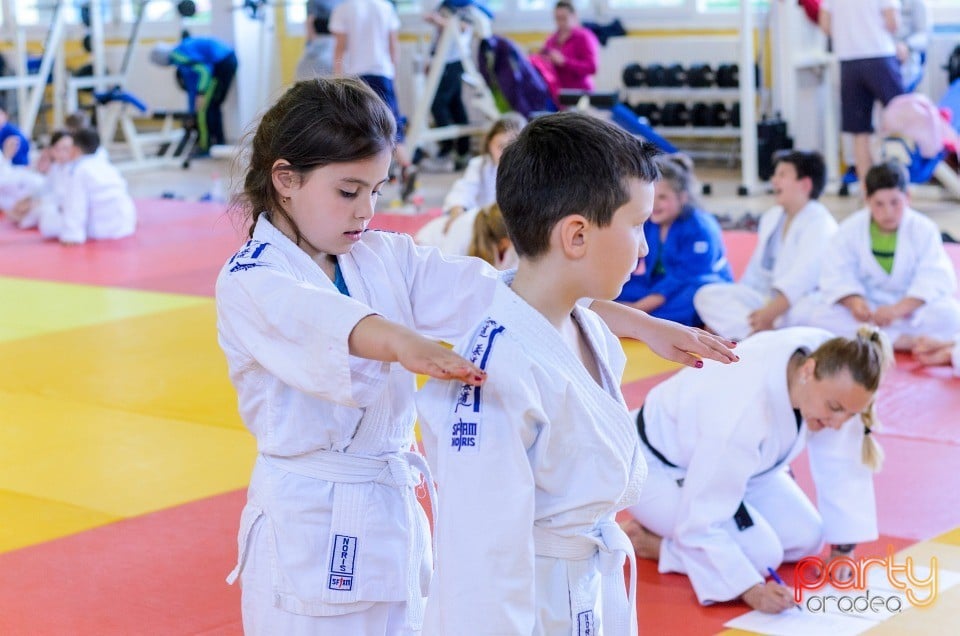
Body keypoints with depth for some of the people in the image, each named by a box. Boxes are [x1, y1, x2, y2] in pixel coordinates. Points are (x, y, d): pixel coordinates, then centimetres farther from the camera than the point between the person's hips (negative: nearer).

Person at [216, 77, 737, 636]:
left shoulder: (386, 259, 5)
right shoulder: (249, 283, -13)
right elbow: (317, 320, -35)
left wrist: (641, 324, -12)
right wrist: (404, 343, -57)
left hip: (394, 515, 6)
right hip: (308, 525, -6)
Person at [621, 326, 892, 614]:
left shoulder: (830, 359, -24)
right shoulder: (745, 409, -43)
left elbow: (844, 461, -11)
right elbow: (702, 521, -35)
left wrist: (843, 549, -10)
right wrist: (751, 590, -41)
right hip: (660, 469, -8)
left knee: (805, 538, -2)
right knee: (761, 554, -22)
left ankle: (678, 527, 15)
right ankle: (646, 539, 0)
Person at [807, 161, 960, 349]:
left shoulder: (924, 229, -8)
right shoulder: (851, 229, -3)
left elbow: (935, 279, -18)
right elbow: (837, 275, -9)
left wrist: (898, 309, -33)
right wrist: (854, 302, -31)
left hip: (911, 308, -1)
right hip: (868, 309, 1)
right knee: (820, 315, -27)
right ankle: (903, 340, -30)